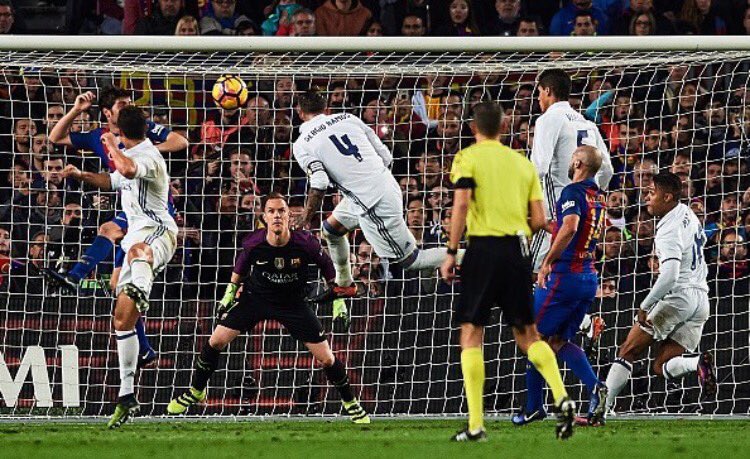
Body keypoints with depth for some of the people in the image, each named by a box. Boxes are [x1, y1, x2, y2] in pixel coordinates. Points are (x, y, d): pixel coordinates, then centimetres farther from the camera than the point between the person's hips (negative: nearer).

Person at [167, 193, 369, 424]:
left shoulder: (304, 242, -25)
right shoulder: (254, 242, -22)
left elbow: (326, 265, -5)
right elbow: (241, 264, 3)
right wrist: (230, 291, 6)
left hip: (293, 302, -1)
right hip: (255, 298, 1)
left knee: (326, 359, -4)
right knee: (216, 341, -7)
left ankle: (350, 402, 21)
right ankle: (196, 391, 17)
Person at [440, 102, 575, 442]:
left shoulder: (467, 158, 2)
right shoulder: (522, 162, 15)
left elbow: (461, 205, -12)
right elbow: (539, 220, 10)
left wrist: (451, 253, -9)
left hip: (484, 247, -4)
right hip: (518, 249, 4)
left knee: (471, 333, 3)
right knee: (527, 334, 13)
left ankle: (476, 425, -5)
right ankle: (562, 397, -10)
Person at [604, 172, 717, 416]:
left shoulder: (669, 231, -16)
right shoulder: (687, 213, 11)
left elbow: (670, 276, -26)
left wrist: (645, 307, -21)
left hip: (679, 295, -9)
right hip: (701, 298, 9)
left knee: (627, 352, -1)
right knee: (662, 367, 8)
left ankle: (602, 407, -5)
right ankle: (699, 363, -19)